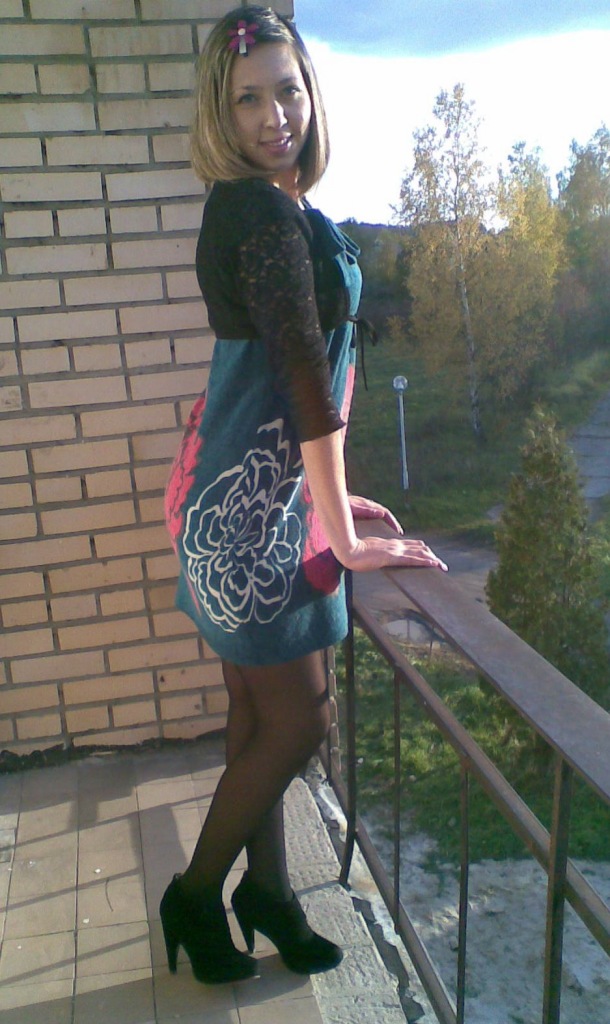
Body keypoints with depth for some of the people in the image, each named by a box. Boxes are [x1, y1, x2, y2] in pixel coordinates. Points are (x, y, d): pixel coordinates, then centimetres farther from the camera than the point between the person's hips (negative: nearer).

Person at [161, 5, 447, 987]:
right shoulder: (268, 214, -15)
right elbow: (303, 371, -20)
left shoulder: (253, 207, 16)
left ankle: (265, 887, 35)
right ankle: (196, 896, 25)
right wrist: (343, 534, -18)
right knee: (297, 719, 3)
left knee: (261, 710, 17)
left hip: (255, 489, 9)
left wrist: (326, 492, 19)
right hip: (249, 501, -9)